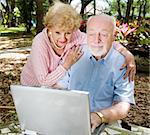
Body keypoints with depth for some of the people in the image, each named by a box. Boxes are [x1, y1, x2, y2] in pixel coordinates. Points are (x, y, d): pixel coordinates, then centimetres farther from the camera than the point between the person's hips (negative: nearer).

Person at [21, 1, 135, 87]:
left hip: (57, 85, 3)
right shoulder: (40, 43, -32)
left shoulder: (75, 36, -22)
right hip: (34, 88, -3)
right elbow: (43, 82, -31)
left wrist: (128, 54, -36)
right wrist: (67, 64, -35)